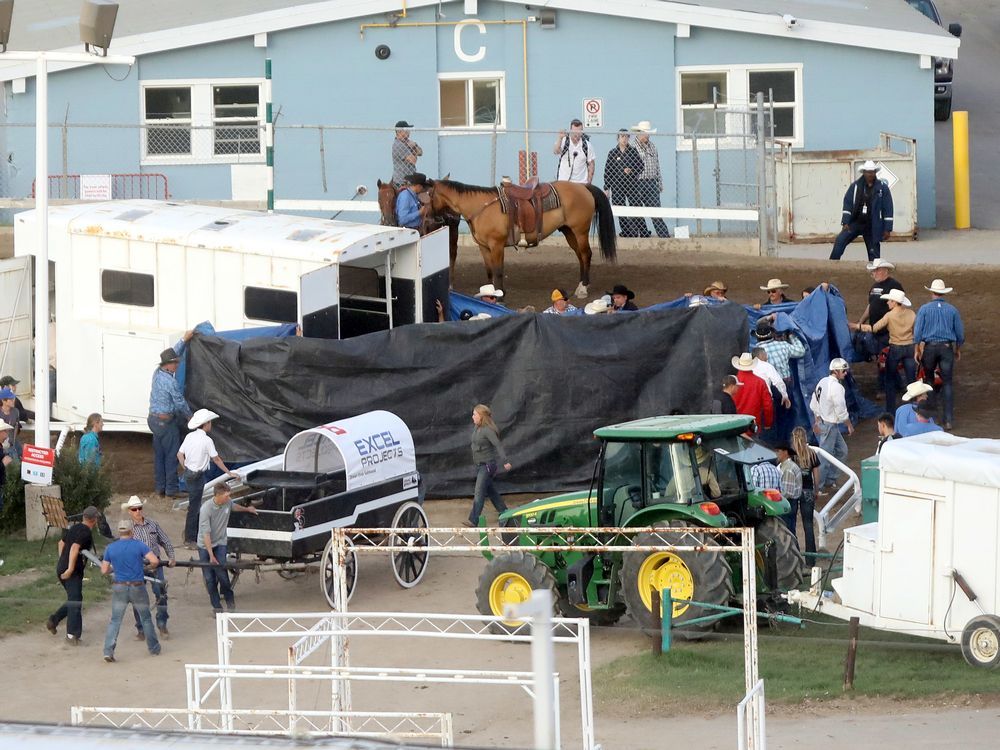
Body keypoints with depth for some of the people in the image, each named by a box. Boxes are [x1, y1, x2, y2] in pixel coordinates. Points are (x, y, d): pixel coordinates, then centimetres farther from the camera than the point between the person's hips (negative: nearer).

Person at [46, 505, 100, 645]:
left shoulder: (74, 528, 13)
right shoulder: (86, 533, -15)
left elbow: (62, 543, 25)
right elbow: (74, 548, -28)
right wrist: (70, 569, -29)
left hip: (61, 568, 9)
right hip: (73, 573, -9)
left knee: (73, 601, 19)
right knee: (75, 602, -5)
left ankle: (53, 620, 16)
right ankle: (72, 635, -7)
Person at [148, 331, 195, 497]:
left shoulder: (158, 373, 3)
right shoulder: (171, 382, -21)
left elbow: (174, 353, 16)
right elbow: (180, 402, -13)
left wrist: (184, 339, 15)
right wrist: (189, 416, 4)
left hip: (154, 419, 9)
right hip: (167, 421, -9)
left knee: (158, 455, 14)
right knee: (172, 456, 0)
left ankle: (160, 487, 19)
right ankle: (171, 488, 3)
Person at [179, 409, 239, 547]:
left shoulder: (190, 437, 2)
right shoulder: (207, 440, -18)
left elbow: (180, 455, 7)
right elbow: (216, 459, -11)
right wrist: (228, 472, 0)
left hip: (188, 473, 8)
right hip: (198, 476, -8)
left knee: (195, 505, 19)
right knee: (194, 506, 1)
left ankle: (196, 535, 30)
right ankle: (189, 539, 8)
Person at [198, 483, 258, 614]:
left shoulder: (227, 502, -7)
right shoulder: (206, 509, -25)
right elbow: (206, 533, -26)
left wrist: (247, 509, 36)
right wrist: (211, 555, -28)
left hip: (220, 543, 3)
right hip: (205, 545, -3)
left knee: (221, 573, -13)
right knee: (209, 579, -2)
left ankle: (230, 601, 8)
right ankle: (216, 607, 9)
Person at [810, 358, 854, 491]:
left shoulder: (822, 382, 6)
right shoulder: (837, 387, -22)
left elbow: (814, 404, 13)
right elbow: (841, 411, -19)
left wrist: (817, 420, 20)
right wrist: (849, 425, -6)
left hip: (822, 423, 10)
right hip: (830, 425, -10)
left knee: (841, 450, 21)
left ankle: (829, 479, 25)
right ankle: (818, 487, 4)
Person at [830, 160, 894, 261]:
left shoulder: (883, 188, -2)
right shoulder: (855, 186, 1)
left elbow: (888, 210, -3)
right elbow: (847, 204, -1)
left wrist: (887, 229, -7)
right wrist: (845, 222, -12)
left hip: (872, 227, -1)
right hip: (855, 222, 1)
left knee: (874, 254, 2)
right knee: (839, 241, -17)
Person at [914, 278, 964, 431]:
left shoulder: (924, 309, -4)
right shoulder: (952, 310, 0)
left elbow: (917, 332, -5)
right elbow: (960, 333, 6)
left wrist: (917, 350, 5)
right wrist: (958, 350, 19)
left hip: (928, 347, 0)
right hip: (947, 348, 0)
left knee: (928, 379, 17)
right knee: (947, 383, 1)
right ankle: (949, 419, -5)